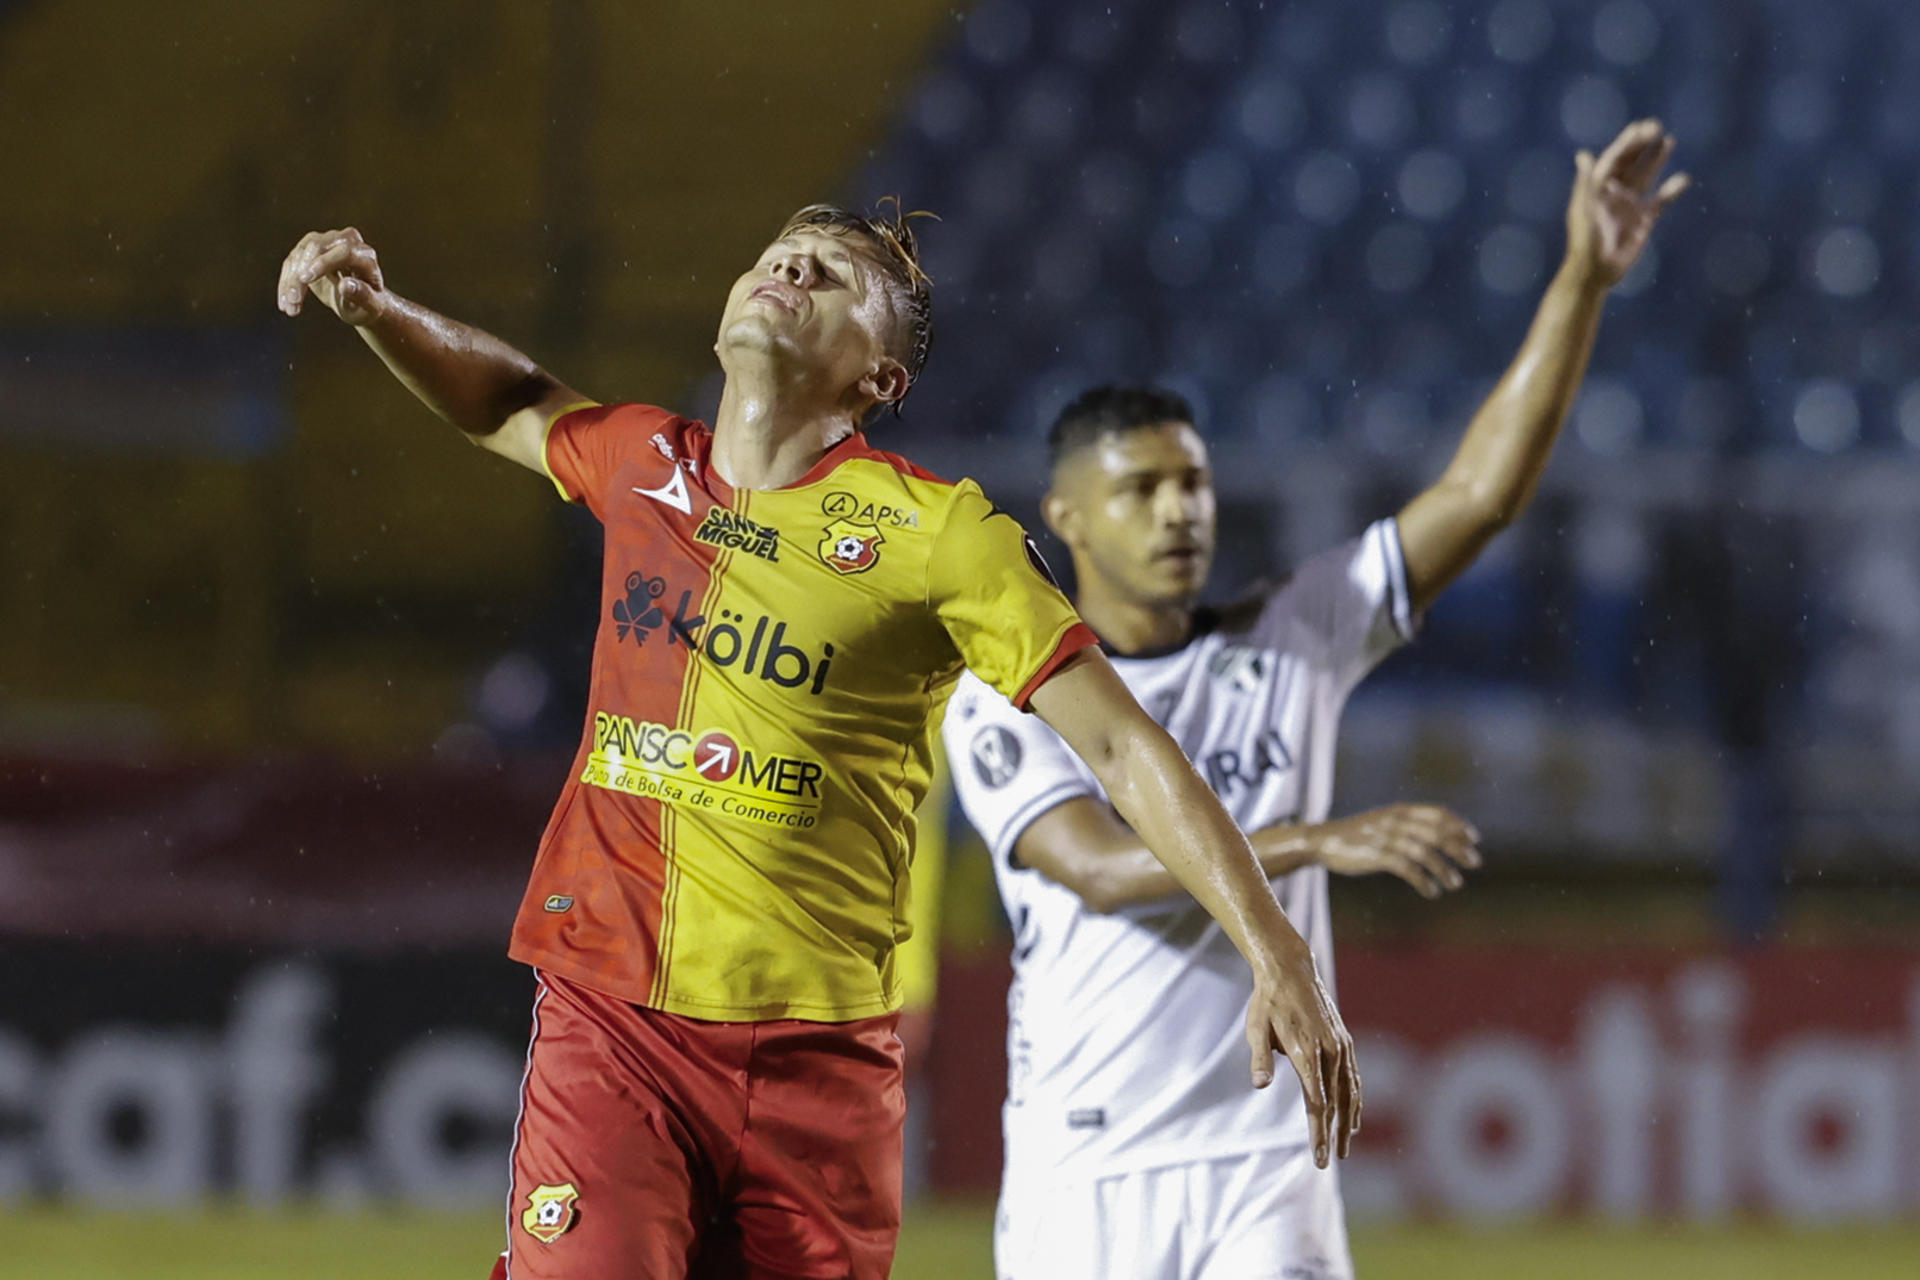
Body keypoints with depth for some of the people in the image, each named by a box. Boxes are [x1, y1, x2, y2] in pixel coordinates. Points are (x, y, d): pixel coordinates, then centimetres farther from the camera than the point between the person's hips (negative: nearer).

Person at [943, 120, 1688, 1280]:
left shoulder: (1294, 644, 8)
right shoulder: (1005, 703, -2)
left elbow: (1483, 494, 2)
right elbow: (1100, 868, -19)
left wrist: (1584, 281, -7)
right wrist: (1319, 842, -31)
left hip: (1267, 1175, 2)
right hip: (1084, 1178, -2)